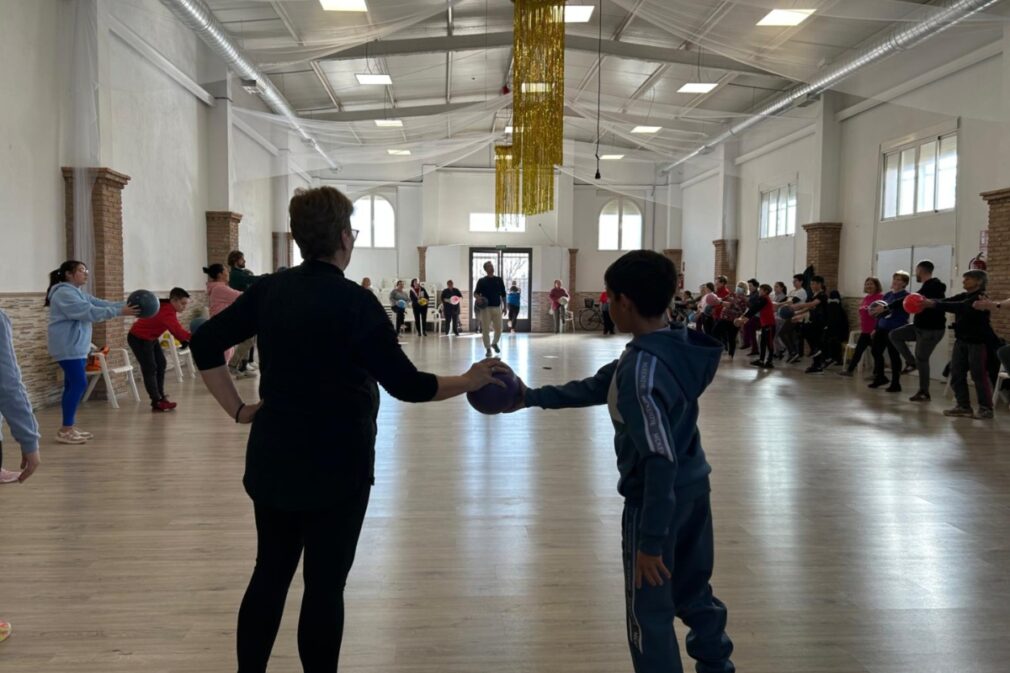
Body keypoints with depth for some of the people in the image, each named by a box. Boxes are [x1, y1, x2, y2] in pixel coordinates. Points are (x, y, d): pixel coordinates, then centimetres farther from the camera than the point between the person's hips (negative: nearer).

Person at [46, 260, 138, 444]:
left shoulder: (78, 292, 16)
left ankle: (69, 427, 16)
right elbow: (89, 312, -24)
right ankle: (65, 430, -7)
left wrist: (126, 305, -5)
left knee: (73, 385, 11)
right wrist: (119, 312, -27)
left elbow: (100, 304, 8)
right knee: (79, 384, -12)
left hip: (77, 346, 10)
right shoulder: (64, 293, -15)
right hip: (68, 347, -10)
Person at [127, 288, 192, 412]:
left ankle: (160, 396, 20)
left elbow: (175, 328, 0)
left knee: (161, 364, 12)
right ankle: (157, 402, -9)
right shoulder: (166, 312, -33)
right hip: (139, 339, -10)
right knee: (150, 369, -11)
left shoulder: (169, 309, -2)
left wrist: (184, 340, -17)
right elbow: (177, 330, -48)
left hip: (151, 338, 10)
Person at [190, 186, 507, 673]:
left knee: (270, 573, 18)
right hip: (336, 464, -5)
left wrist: (237, 410, 7)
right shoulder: (355, 302, -15)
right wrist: (470, 381, -4)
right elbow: (405, 384, -16)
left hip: (273, 458, 6)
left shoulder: (269, 291, 1)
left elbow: (205, 345, 2)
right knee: (324, 583, 7)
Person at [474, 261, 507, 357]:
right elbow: (475, 293, -1)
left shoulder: (499, 280, 9)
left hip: (497, 307, 3)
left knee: (499, 329, 4)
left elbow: (503, 294, 14)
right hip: (485, 308, -2)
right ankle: (488, 349, 6)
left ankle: (494, 343, 32)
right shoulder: (482, 281, 2)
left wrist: (504, 306, 11)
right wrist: (478, 298, -23)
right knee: (486, 329, -4)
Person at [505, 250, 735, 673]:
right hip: (694, 487, 9)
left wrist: (651, 539, -23)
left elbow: (661, 459, -28)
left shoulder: (641, 368, -26)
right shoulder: (673, 347, 3)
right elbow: (596, 388, 12)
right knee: (693, 592, 24)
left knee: (650, 613, 7)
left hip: (660, 497, -9)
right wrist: (533, 397, 12)